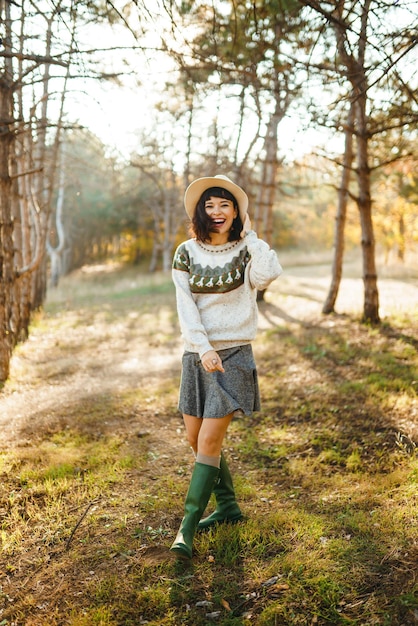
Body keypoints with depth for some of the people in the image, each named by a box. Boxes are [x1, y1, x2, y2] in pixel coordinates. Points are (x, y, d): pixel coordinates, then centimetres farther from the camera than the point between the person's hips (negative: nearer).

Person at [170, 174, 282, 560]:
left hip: (234, 355, -4)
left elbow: (268, 274, -24)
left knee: (209, 440, -9)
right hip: (196, 355, 4)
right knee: (195, 438, 11)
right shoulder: (187, 253, 3)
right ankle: (228, 506, 31)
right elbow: (186, 306, -4)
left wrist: (249, 235, -10)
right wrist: (204, 350, -15)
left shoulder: (246, 251, -1)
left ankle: (187, 529, 1)